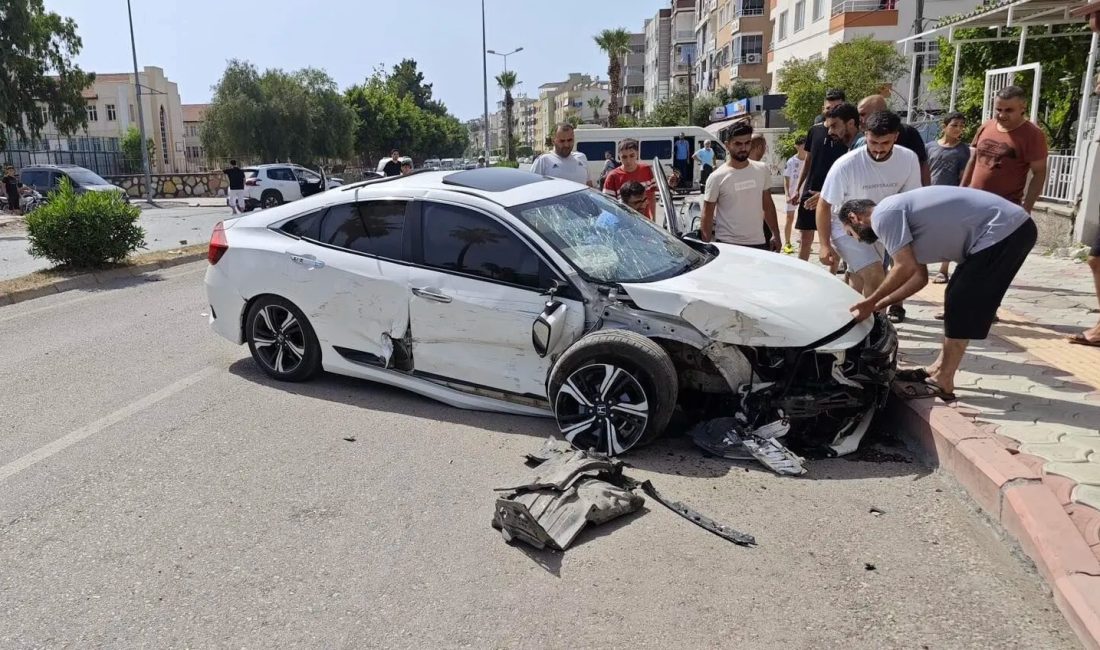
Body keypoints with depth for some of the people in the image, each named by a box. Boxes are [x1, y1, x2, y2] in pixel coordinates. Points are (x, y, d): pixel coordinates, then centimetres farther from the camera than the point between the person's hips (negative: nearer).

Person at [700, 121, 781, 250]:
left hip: (758, 243, 4)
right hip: (727, 245, -4)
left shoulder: (762, 170, 5)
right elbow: (707, 214, -5)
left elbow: (768, 205, 13)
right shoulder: (717, 177, -8)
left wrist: (776, 235, 12)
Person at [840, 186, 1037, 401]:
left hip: (1004, 231, -10)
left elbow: (906, 268, -17)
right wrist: (881, 304, 20)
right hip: (1010, 229, 10)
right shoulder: (898, 213, 20)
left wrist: (870, 302, -6)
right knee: (958, 303, 17)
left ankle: (942, 384, 4)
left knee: (961, 307, -4)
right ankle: (939, 370, 26)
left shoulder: (883, 214, -10)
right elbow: (920, 275, 21)